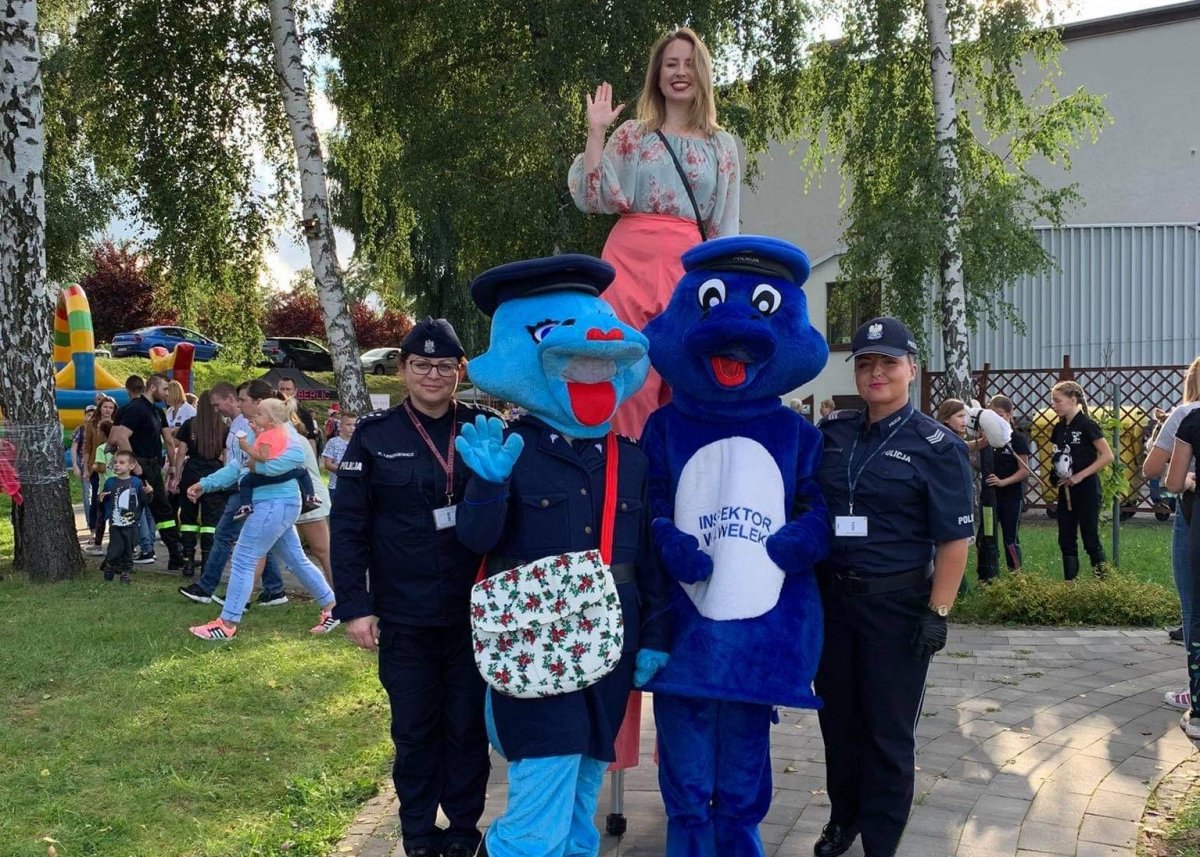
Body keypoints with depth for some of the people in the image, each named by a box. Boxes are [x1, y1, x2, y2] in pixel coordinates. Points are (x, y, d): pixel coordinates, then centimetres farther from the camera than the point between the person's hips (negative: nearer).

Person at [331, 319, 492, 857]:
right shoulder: (375, 435, -1)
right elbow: (347, 526, -1)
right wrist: (354, 606, -6)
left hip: (474, 612, 0)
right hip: (404, 616, 0)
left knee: (468, 727, 9)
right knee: (414, 730, 10)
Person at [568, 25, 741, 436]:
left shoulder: (722, 145, 12)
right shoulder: (632, 135, 10)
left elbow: (726, 227, 12)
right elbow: (593, 199, 1)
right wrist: (595, 133, -3)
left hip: (690, 264, 1)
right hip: (631, 258, -1)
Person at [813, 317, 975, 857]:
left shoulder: (936, 446, -7)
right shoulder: (831, 434, 5)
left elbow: (955, 538, -10)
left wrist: (937, 613, -16)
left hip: (896, 604, -4)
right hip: (830, 596, 4)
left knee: (888, 729, 6)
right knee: (837, 716, 16)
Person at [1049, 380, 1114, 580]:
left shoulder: (1086, 425, -12)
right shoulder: (1059, 428, 9)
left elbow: (1107, 456, -15)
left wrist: (1080, 475, -17)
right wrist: (1057, 474, 0)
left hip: (1086, 490, -7)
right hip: (1066, 490, 7)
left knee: (1091, 540, -2)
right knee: (1066, 541, 8)